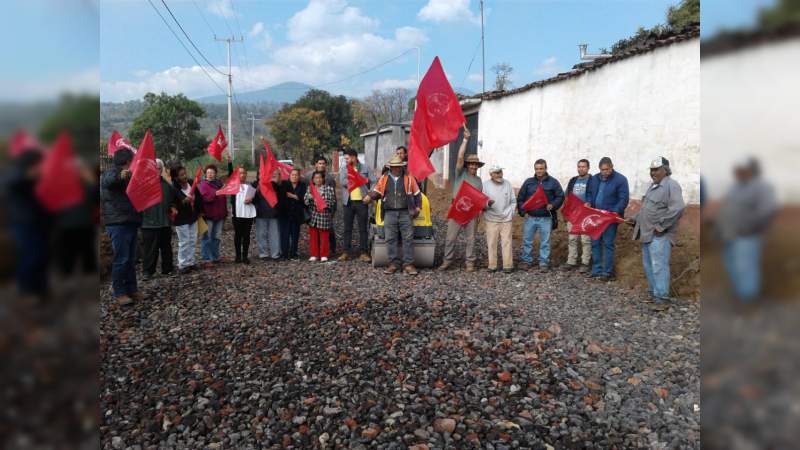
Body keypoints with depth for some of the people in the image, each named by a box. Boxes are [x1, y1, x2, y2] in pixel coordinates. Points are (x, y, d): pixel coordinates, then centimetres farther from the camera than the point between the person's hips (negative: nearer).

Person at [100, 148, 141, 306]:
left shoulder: (127, 176, 19)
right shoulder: (111, 173, -8)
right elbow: (109, 180, -34)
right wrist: (120, 176, -55)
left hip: (130, 222, 9)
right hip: (118, 223, -9)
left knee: (131, 260, 12)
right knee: (121, 260, -7)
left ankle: (132, 289, 19)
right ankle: (119, 293, -1)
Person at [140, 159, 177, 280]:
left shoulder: (166, 184, 11)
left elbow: (172, 198, 22)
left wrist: (172, 207, 9)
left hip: (165, 221, 5)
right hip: (149, 223, -5)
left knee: (166, 247, 13)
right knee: (150, 248, -2)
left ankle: (167, 268, 24)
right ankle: (147, 271, 7)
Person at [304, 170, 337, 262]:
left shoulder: (329, 188, 0)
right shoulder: (310, 188, 11)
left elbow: (333, 202, -3)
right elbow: (305, 201, 5)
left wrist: (325, 204, -18)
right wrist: (309, 198, -16)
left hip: (324, 217, -3)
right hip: (313, 217, 3)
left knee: (324, 237, 2)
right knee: (313, 236, 6)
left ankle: (324, 255, 12)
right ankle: (314, 255, 16)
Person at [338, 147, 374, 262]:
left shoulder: (365, 168, 6)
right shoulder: (343, 169, 8)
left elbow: (374, 181, 2)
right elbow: (342, 182, -9)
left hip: (362, 201, -1)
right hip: (348, 202, 2)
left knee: (363, 228, 1)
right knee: (347, 228, 5)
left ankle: (364, 253, 5)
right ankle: (346, 252, 12)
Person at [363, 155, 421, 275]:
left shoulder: (408, 178, 8)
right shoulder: (384, 179, 10)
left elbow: (417, 194, 12)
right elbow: (376, 191, 13)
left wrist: (418, 207, 5)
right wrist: (370, 196, -6)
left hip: (405, 213, -1)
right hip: (389, 213, 1)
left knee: (408, 238, -4)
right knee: (390, 239, -1)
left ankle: (408, 264, 0)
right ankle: (393, 263, 6)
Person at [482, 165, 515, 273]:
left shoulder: (507, 184, 5)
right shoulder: (486, 185, -1)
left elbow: (513, 201, 13)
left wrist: (511, 213, 4)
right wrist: (488, 204, -23)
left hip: (506, 219, 1)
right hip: (491, 219, -1)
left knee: (506, 242, 0)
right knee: (492, 243, 1)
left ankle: (508, 265, 6)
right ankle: (492, 265, 10)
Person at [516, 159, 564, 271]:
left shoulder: (553, 182, 3)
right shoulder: (528, 182, 7)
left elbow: (560, 196, 4)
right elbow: (520, 198, 9)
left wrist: (553, 205, -13)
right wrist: (523, 212, -1)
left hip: (546, 218, -2)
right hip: (530, 217, 2)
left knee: (545, 242, 3)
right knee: (527, 240, 7)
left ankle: (544, 263, 13)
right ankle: (527, 261, 20)